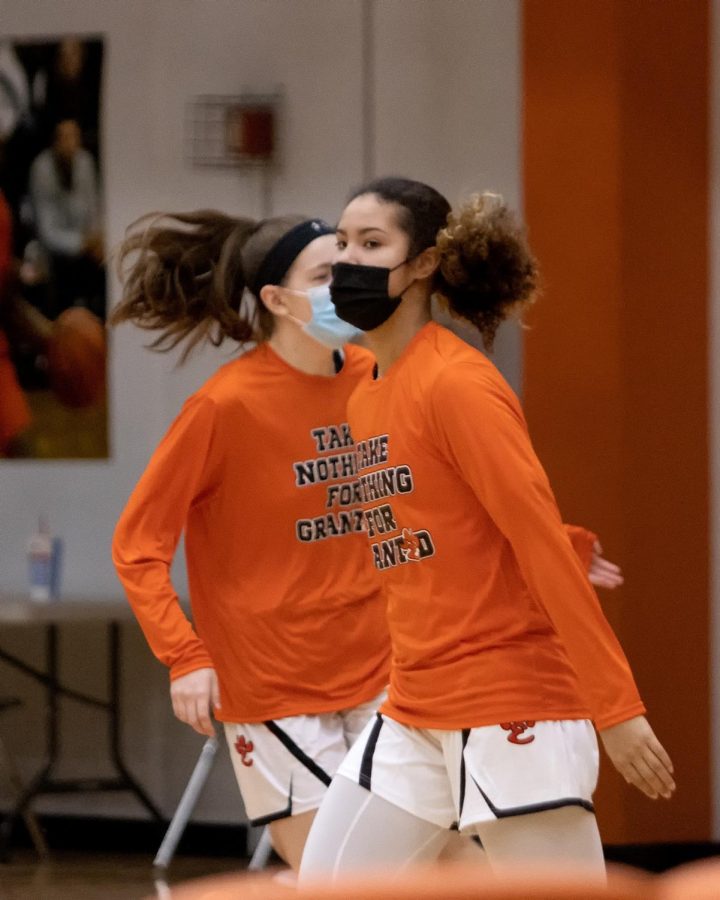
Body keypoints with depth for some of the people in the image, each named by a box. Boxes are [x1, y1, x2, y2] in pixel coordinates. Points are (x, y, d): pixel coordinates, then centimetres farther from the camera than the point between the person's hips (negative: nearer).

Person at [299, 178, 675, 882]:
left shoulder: (457, 383, -13)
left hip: (513, 712, -9)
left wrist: (615, 704, -21)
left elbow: (543, 543, -17)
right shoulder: (365, 400, 13)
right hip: (414, 715, 9)